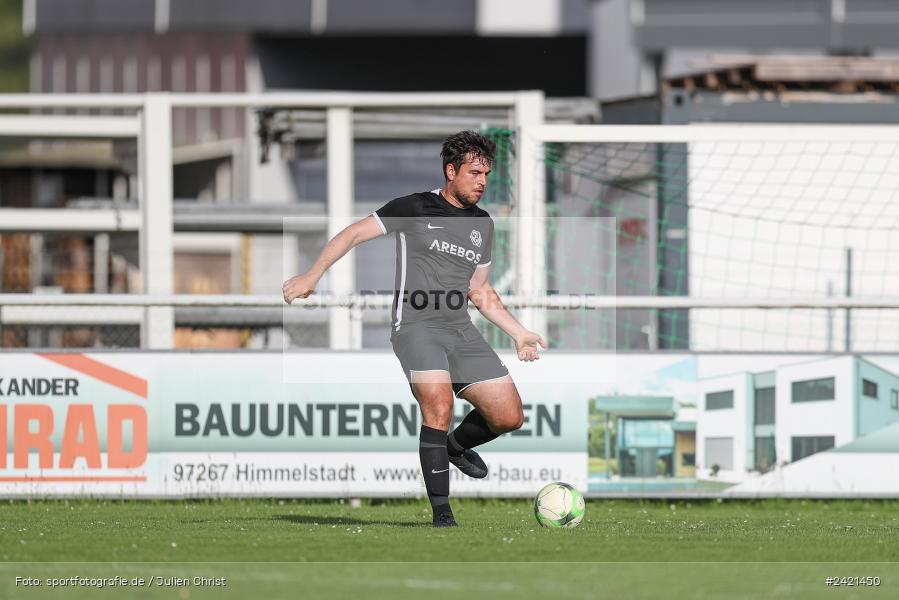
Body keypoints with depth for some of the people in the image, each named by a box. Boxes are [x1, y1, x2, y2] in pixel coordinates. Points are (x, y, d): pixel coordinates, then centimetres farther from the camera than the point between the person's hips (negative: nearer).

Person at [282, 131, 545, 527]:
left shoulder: (483, 225, 17)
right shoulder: (415, 208, 0)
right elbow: (354, 234, 3)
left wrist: (520, 334, 20)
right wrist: (312, 276, -5)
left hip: (462, 331, 6)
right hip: (416, 327, -6)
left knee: (509, 416, -3)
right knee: (439, 406, -27)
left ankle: (457, 445, 29)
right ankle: (441, 513, -20)